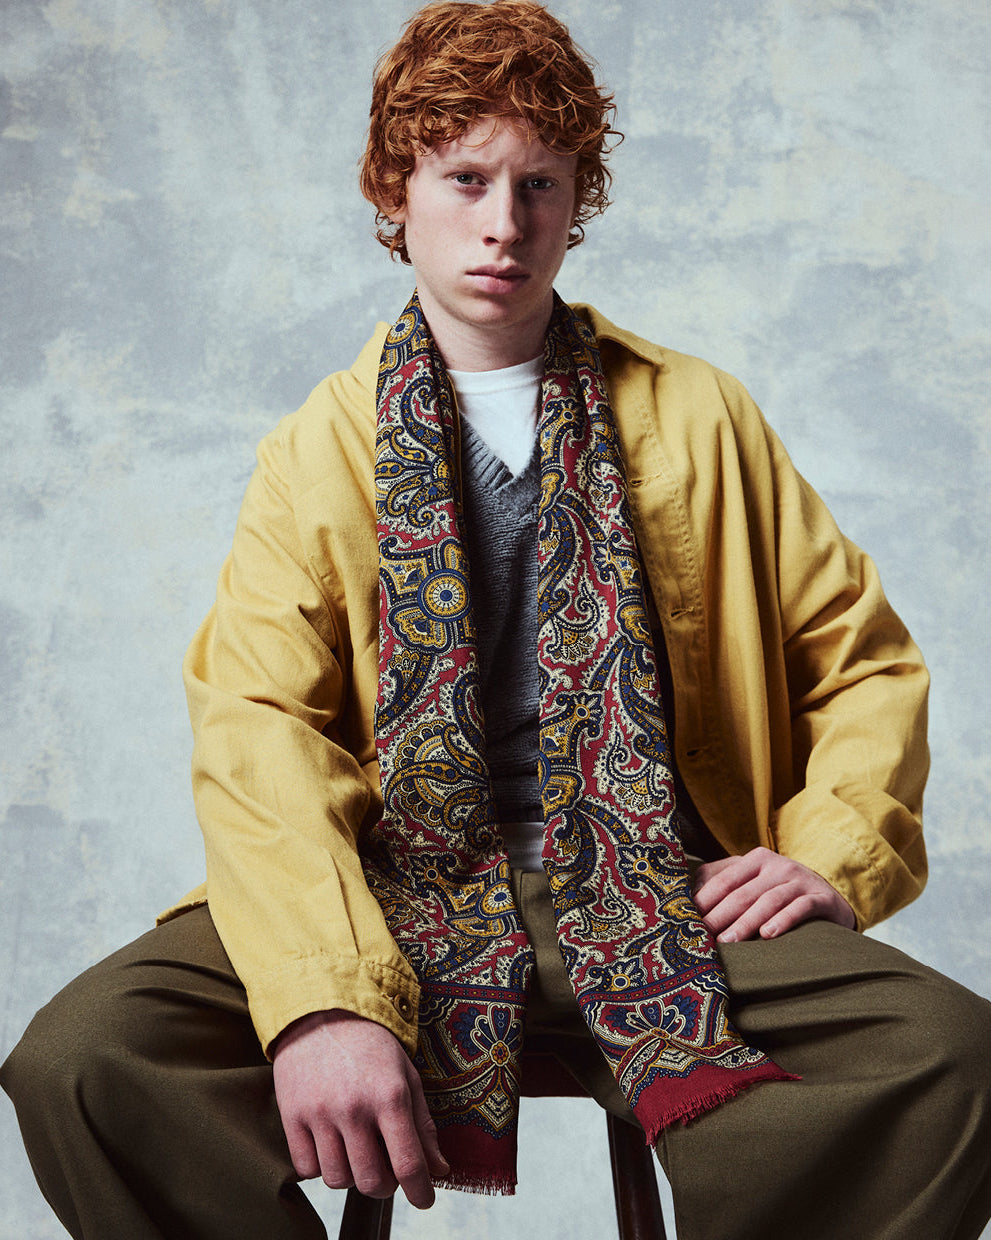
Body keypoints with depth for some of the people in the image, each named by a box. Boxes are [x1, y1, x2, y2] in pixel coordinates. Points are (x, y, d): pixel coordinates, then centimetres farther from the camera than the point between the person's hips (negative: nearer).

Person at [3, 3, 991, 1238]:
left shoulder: (700, 419, 15)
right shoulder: (319, 449, 11)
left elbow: (863, 656, 19)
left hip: (652, 896, 1)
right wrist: (323, 997, -20)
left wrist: (833, 851, -1)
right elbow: (260, 727, -4)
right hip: (399, 891, 0)